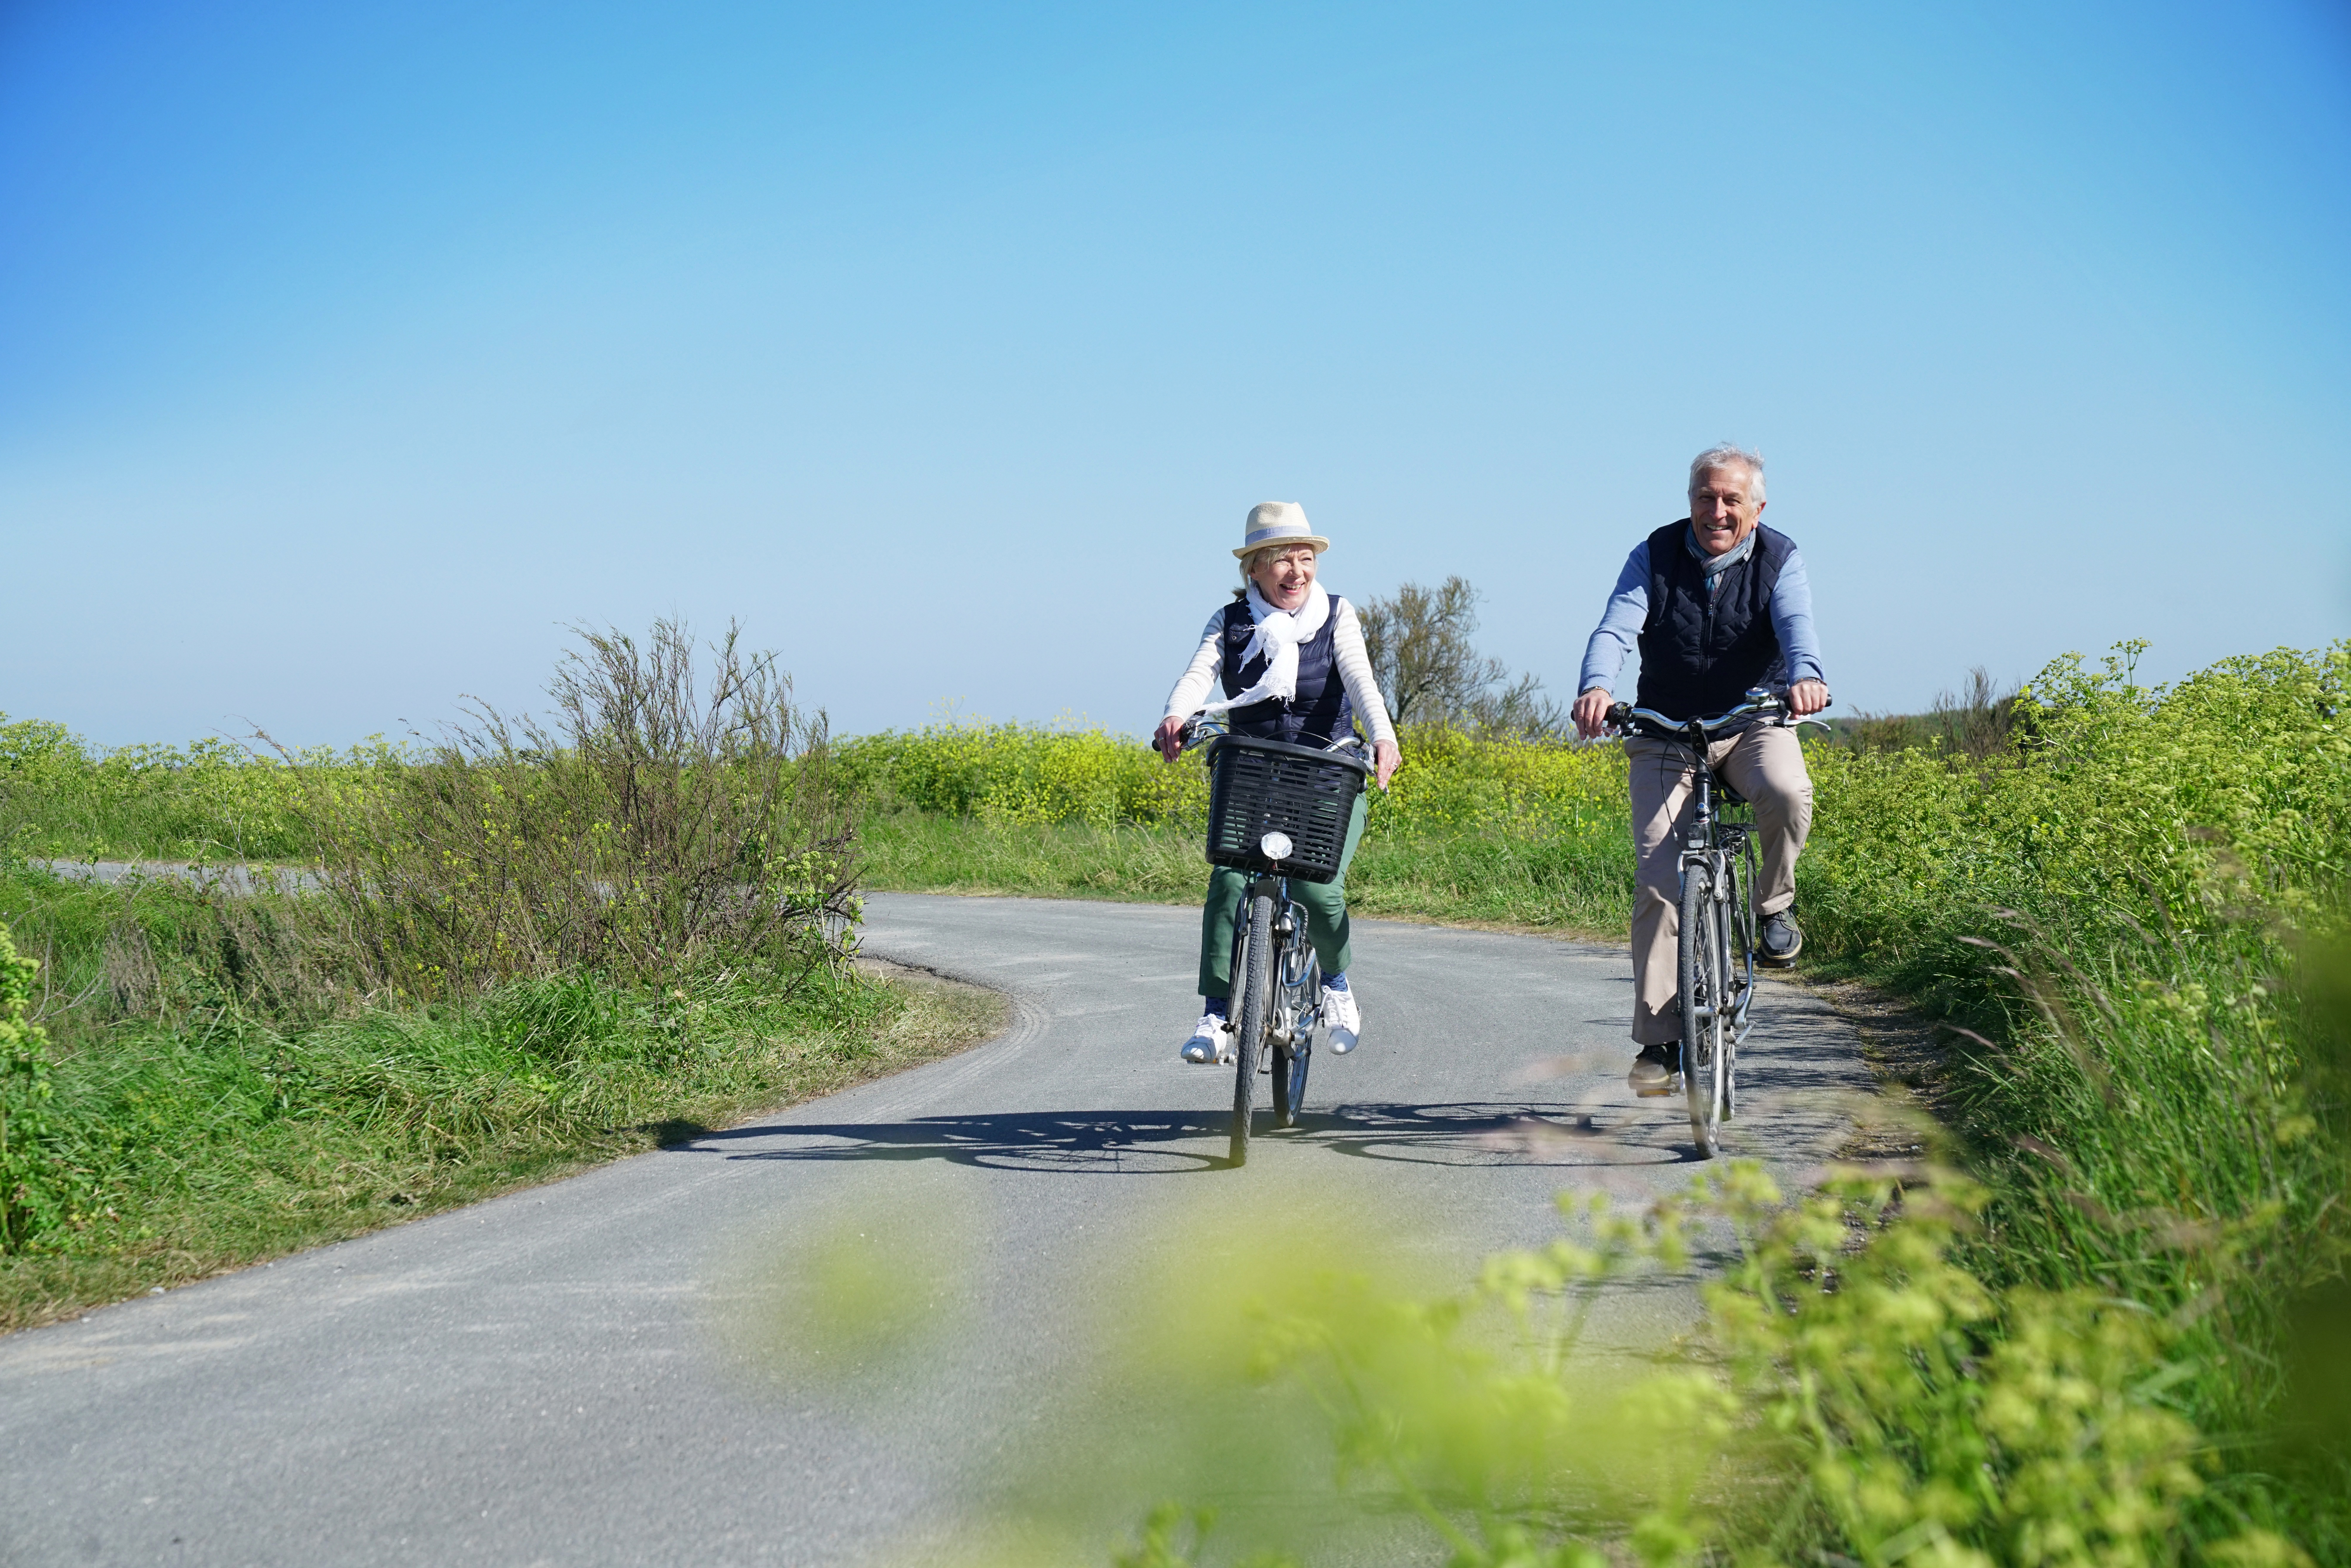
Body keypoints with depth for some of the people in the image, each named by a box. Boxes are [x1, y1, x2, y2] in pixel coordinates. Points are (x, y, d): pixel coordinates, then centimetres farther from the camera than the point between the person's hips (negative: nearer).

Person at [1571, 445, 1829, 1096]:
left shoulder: (1779, 559, -6)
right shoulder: (1655, 555, -5)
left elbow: (1796, 624, -25)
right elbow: (1616, 628, -19)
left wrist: (1805, 675, -48)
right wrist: (1596, 688, -41)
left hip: (1753, 722, 0)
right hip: (1666, 731, 0)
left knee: (1787, 793, -34)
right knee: (1658, 881, -11)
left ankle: (1774, 903, -3)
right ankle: (1659, 1041, -4)